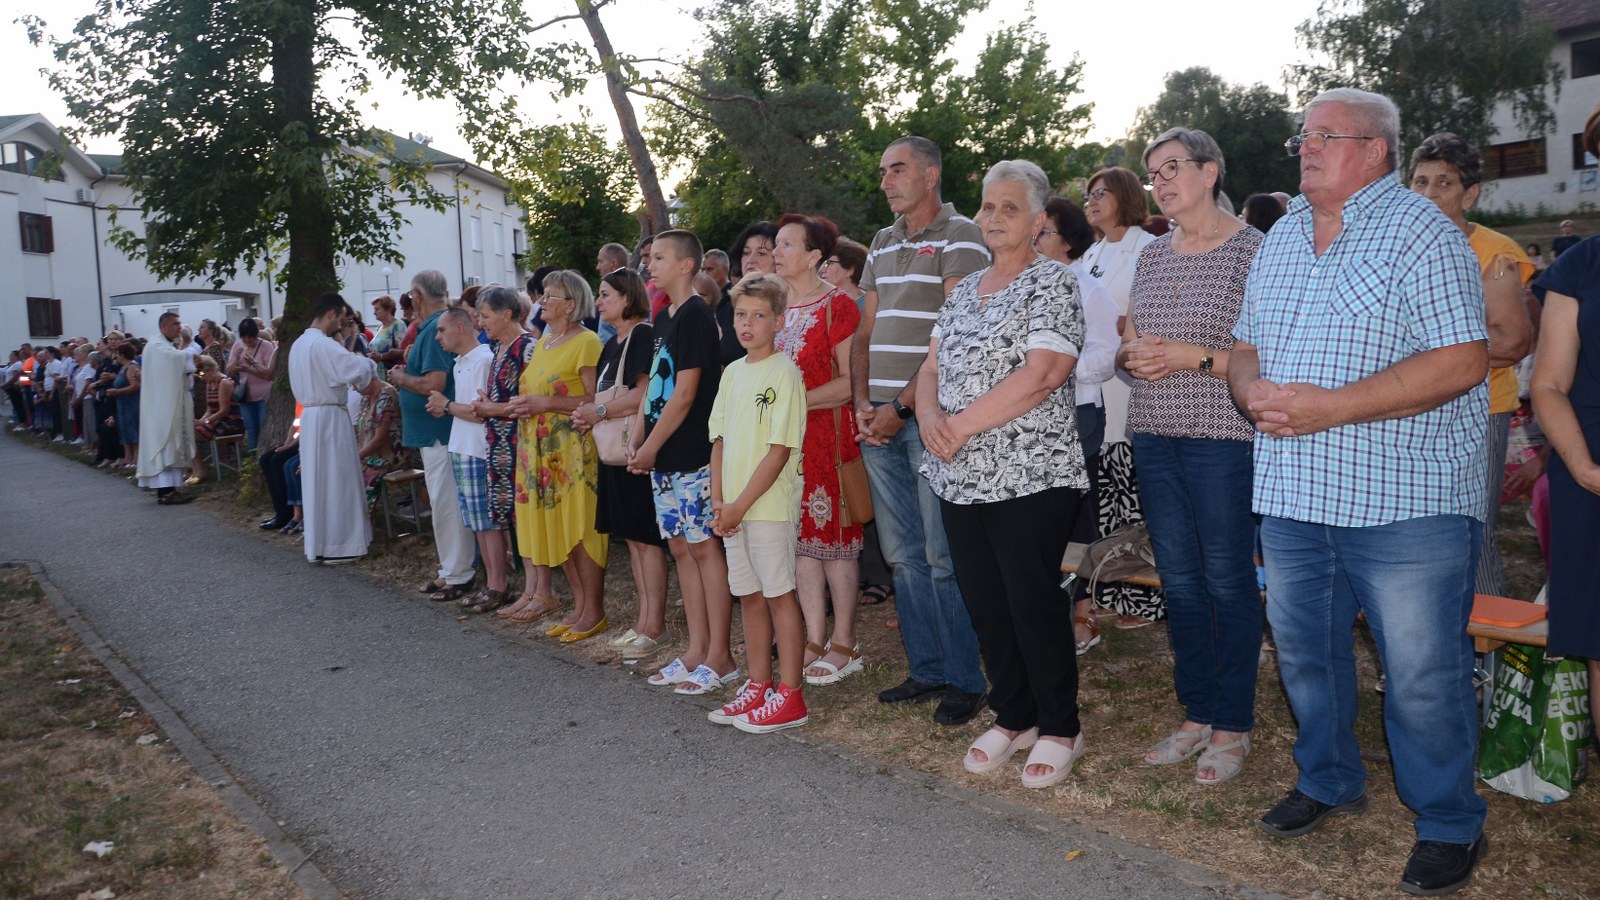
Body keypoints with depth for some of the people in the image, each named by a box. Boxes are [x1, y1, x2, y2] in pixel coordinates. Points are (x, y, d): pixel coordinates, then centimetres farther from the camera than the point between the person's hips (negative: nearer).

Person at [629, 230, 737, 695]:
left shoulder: (695, 315, -11)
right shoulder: (663, 318, 15)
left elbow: (685, 393, -15)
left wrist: (651, 446, -11)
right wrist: (637, 439, 6)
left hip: (694, 455, -9)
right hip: (664, 456, 9)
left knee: (704, 548, -3)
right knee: (682, 548, 11)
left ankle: (719, 657, 5)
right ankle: (696, 650, 19)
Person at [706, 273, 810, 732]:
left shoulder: (785, 372, -11)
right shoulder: (732, 372, 11)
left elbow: (779, 451, -15)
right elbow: (720, 440, 13)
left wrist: (741, 505, -15)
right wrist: (718, 501, 1)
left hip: (770, 505, -7)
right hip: (732, 508, 7)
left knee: (779, 594, 0)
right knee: (749, 594, 14)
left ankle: (789, 695, 10)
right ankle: (758, 685, 26)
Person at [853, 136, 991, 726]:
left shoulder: (960, 236, -5)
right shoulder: (883, 244, 19)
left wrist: (902, 406, -15)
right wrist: (862, 403, 3)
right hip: (880, 421, 7)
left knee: (943, 558, -3)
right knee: (903, 555, 11)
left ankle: (966, 680, 10)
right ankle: (927, 670, 22)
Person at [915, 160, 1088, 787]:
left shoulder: (1053, 283, -6)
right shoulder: (964, 290, 17)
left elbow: (1040, 375, -18)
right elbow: (931, 368, 14)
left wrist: (962, 424, -16)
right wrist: (930, 416, -8)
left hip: (1029, 477, -7)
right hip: (960, 479, 7)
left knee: (1034, 605, 0)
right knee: (985, 605, 12)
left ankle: (1059, 729, 18)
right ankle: (1013, 718, 29)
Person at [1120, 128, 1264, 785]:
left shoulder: (1253, 249, -5)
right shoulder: (1151, 256, 14)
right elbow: (1125, 346, 19)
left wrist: (1195, 356, -18)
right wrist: (1131, 355, -3)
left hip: (1223, 437, -6)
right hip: (1154, 435, 6)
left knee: (1227, 581, 2)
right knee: (1178, 579, 12)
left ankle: (1232, 726, 16)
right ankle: (1196, 714, 25)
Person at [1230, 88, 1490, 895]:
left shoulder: (1421, 232, -7)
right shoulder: (1281, 238, 15)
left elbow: (1461, 362, -16)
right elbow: (1244, 345, 19)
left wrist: (1332, 407, -22)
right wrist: (1252, 390, -5)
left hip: (1403, 499, -6)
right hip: (1292, 492, 7)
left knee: (1423, 674, 2)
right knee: (1303, 652, 17)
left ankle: (1449, 823, 23)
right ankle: (1329, 782, 38)